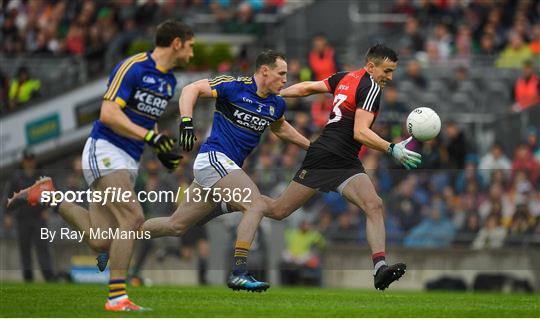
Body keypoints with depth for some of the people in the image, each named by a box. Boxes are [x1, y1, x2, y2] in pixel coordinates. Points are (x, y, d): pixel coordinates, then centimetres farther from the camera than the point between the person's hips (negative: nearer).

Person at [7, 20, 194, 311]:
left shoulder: (169, 81, 14)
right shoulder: (133, 67, -13)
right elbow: (108, 114, -20)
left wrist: (162, 150, 11)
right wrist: (151, 137, -25)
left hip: (129, 162, 8)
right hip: (105, 153, -8)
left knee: (101, 241, -2)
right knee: (133, 218, -23)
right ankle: (117, 297, -21)